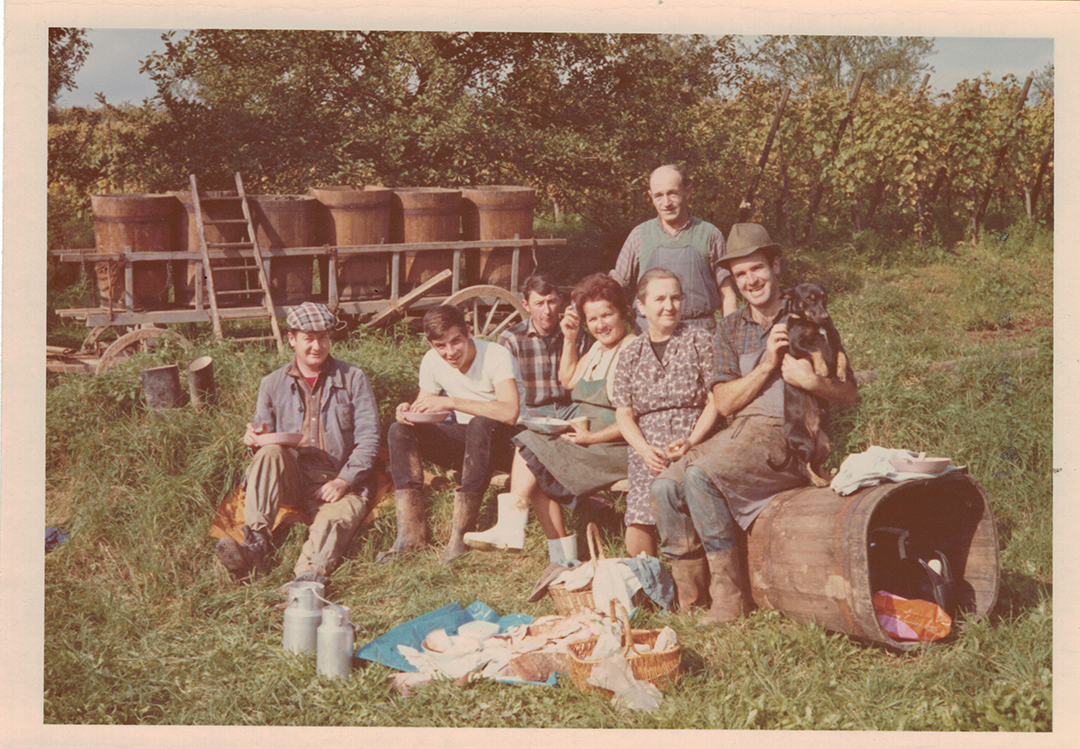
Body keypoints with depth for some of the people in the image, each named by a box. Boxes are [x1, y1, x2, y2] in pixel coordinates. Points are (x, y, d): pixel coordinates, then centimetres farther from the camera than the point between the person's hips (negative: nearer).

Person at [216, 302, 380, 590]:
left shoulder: (353, 379, 10)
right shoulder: (273, 384, 15)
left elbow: (368, 437, 2)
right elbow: (264, 434, 14)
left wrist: (345, 480, -13)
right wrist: (256, 439, -13)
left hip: (339, 482, -2)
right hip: (291, 477, 2)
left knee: (337, 517, -34)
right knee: (271, 451, -31)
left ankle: (309, 576, -60)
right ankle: (254, 542, -40)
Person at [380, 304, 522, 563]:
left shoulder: (496, 356, -22)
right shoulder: (432, 361, -3)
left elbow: (510, 412, -36)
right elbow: (424, 407, 6)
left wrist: (451, 402, -39)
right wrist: (408, 411, -20)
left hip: (500, 439, -6)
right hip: (464, 437, 6)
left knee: (480, 424, -39)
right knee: (400, 430, -16)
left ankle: (461, 534, -36)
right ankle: (411, 533, -23)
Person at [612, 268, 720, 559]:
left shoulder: (700, 341, 5)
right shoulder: (630, 355, 13)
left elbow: (716, 399, 0)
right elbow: (623, 413, 10)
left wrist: (691, 441, -14)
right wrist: (645, 449, -9)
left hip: (694, 451, -3)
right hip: (647, 456, 3)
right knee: (637, 537, -10)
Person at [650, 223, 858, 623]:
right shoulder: (730, 328, 16)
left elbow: (848, 392, 5)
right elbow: (724, 403, 5)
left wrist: (811, 380, -16)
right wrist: (767, 365, -8)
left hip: (786, 433, -5)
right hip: (738, 431, 5)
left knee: (701, 475, -29)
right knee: (666, 486, -18)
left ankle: (729, 597, -21)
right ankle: (689, 597, -8)